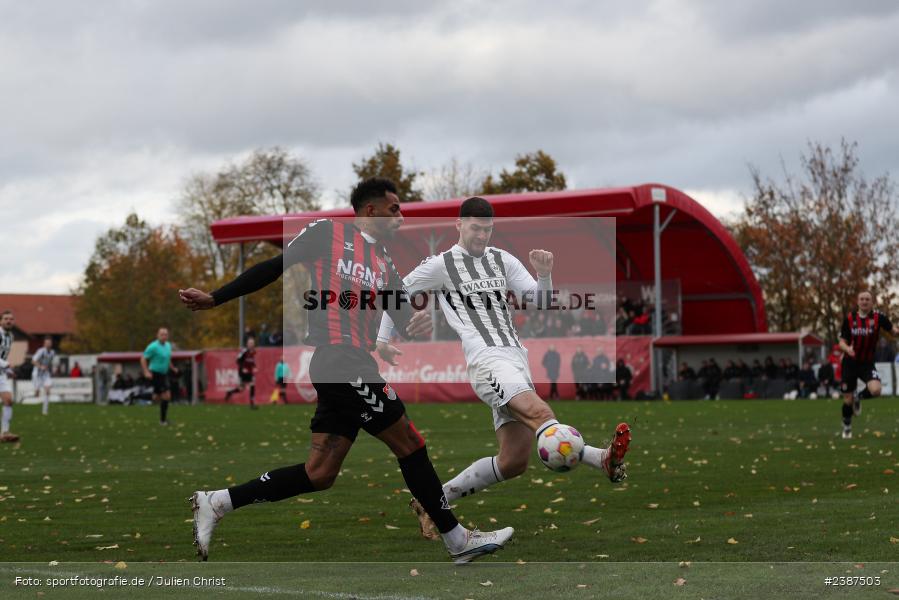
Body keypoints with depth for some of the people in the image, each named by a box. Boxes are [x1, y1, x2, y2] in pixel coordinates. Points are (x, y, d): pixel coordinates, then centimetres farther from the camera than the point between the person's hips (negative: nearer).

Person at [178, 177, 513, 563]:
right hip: (341, 360, -9)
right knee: (410, 445, -3)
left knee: (319, 475, 6)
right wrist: (215, 299, 0)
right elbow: (273, 269, 2)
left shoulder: (384, 262, 20)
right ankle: (457, 540, 7)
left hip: (353, 366, 9)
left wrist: (420, 324, -9)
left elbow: (404, 319, 16)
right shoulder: (327, 233, 0)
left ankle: (215, 503, 11)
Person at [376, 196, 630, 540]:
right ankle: (604, 459, -56)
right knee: (539, 412, -31)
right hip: (487, 358, -7)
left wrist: (544, 275, -7)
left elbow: (537, 300, 13)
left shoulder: (504, 261, 19)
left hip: (516, 359, 7)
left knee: (514, 460, 2)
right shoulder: (441, 265, 6)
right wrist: (383, 339, 22)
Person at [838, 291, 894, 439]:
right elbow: (842, 342, -2)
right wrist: (847, 348, -25)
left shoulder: (878, 317, -8)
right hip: (850, 363, 1)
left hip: (867, 364, -1)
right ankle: (847, 428, 31)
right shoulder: (849, 319, -5)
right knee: (847, 400, 4)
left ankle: (859, 396, 8)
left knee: (875, 390, -27)